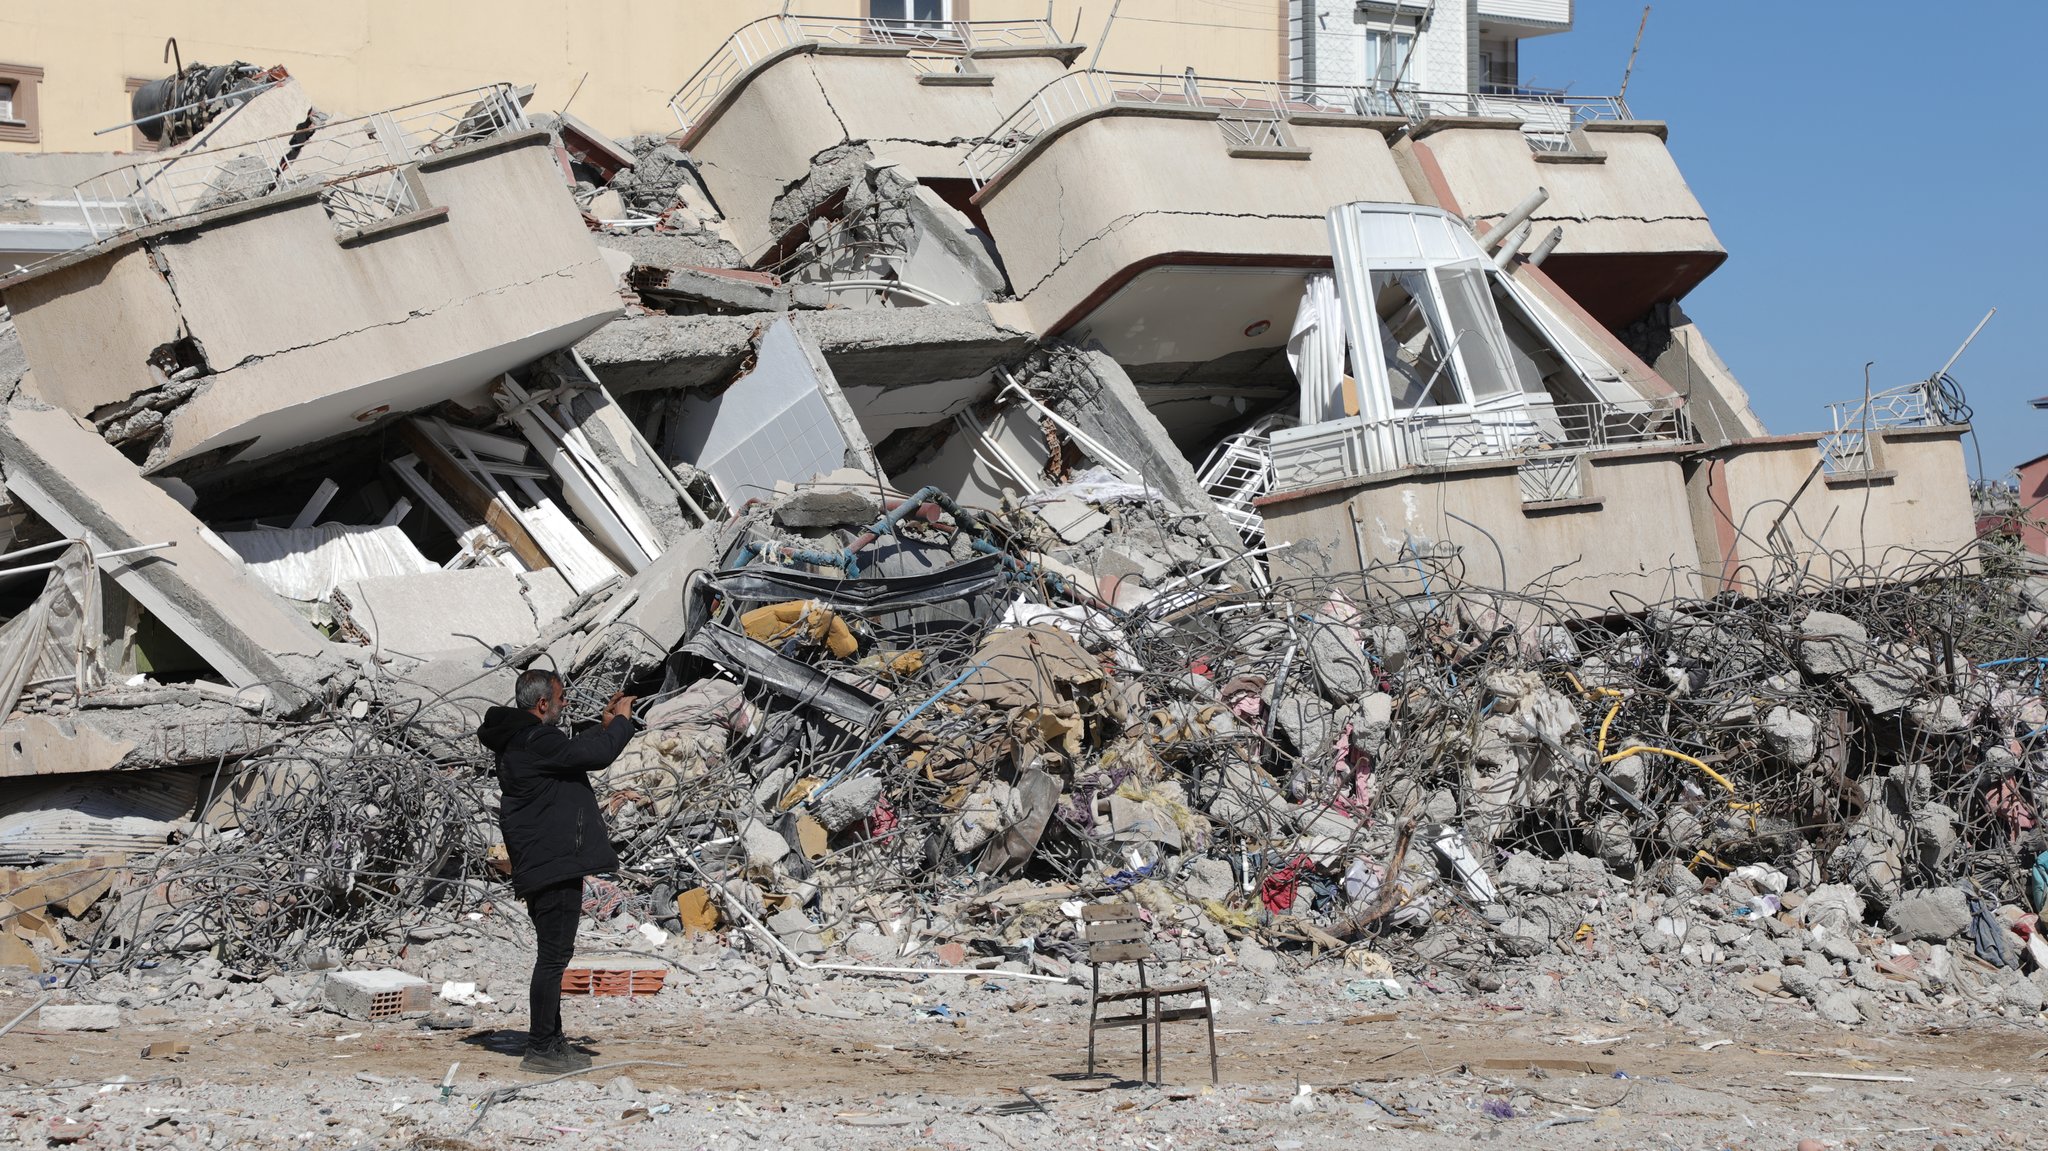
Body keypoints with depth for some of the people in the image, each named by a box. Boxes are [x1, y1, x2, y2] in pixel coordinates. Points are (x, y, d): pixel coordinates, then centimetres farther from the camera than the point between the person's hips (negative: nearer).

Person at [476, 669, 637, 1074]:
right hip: (555, 866, -11)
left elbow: (576, 752, 27)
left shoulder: (516, 741, 16)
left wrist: (605, 726, 19)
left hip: (542, 868, 11)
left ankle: (551, 1041, 25)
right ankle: (541, 1049, -4)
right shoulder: (536, 741, -18)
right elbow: (594, 755, -22)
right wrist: (622, 722, -6)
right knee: (554, 956, -7)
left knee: (553, 955, 18)